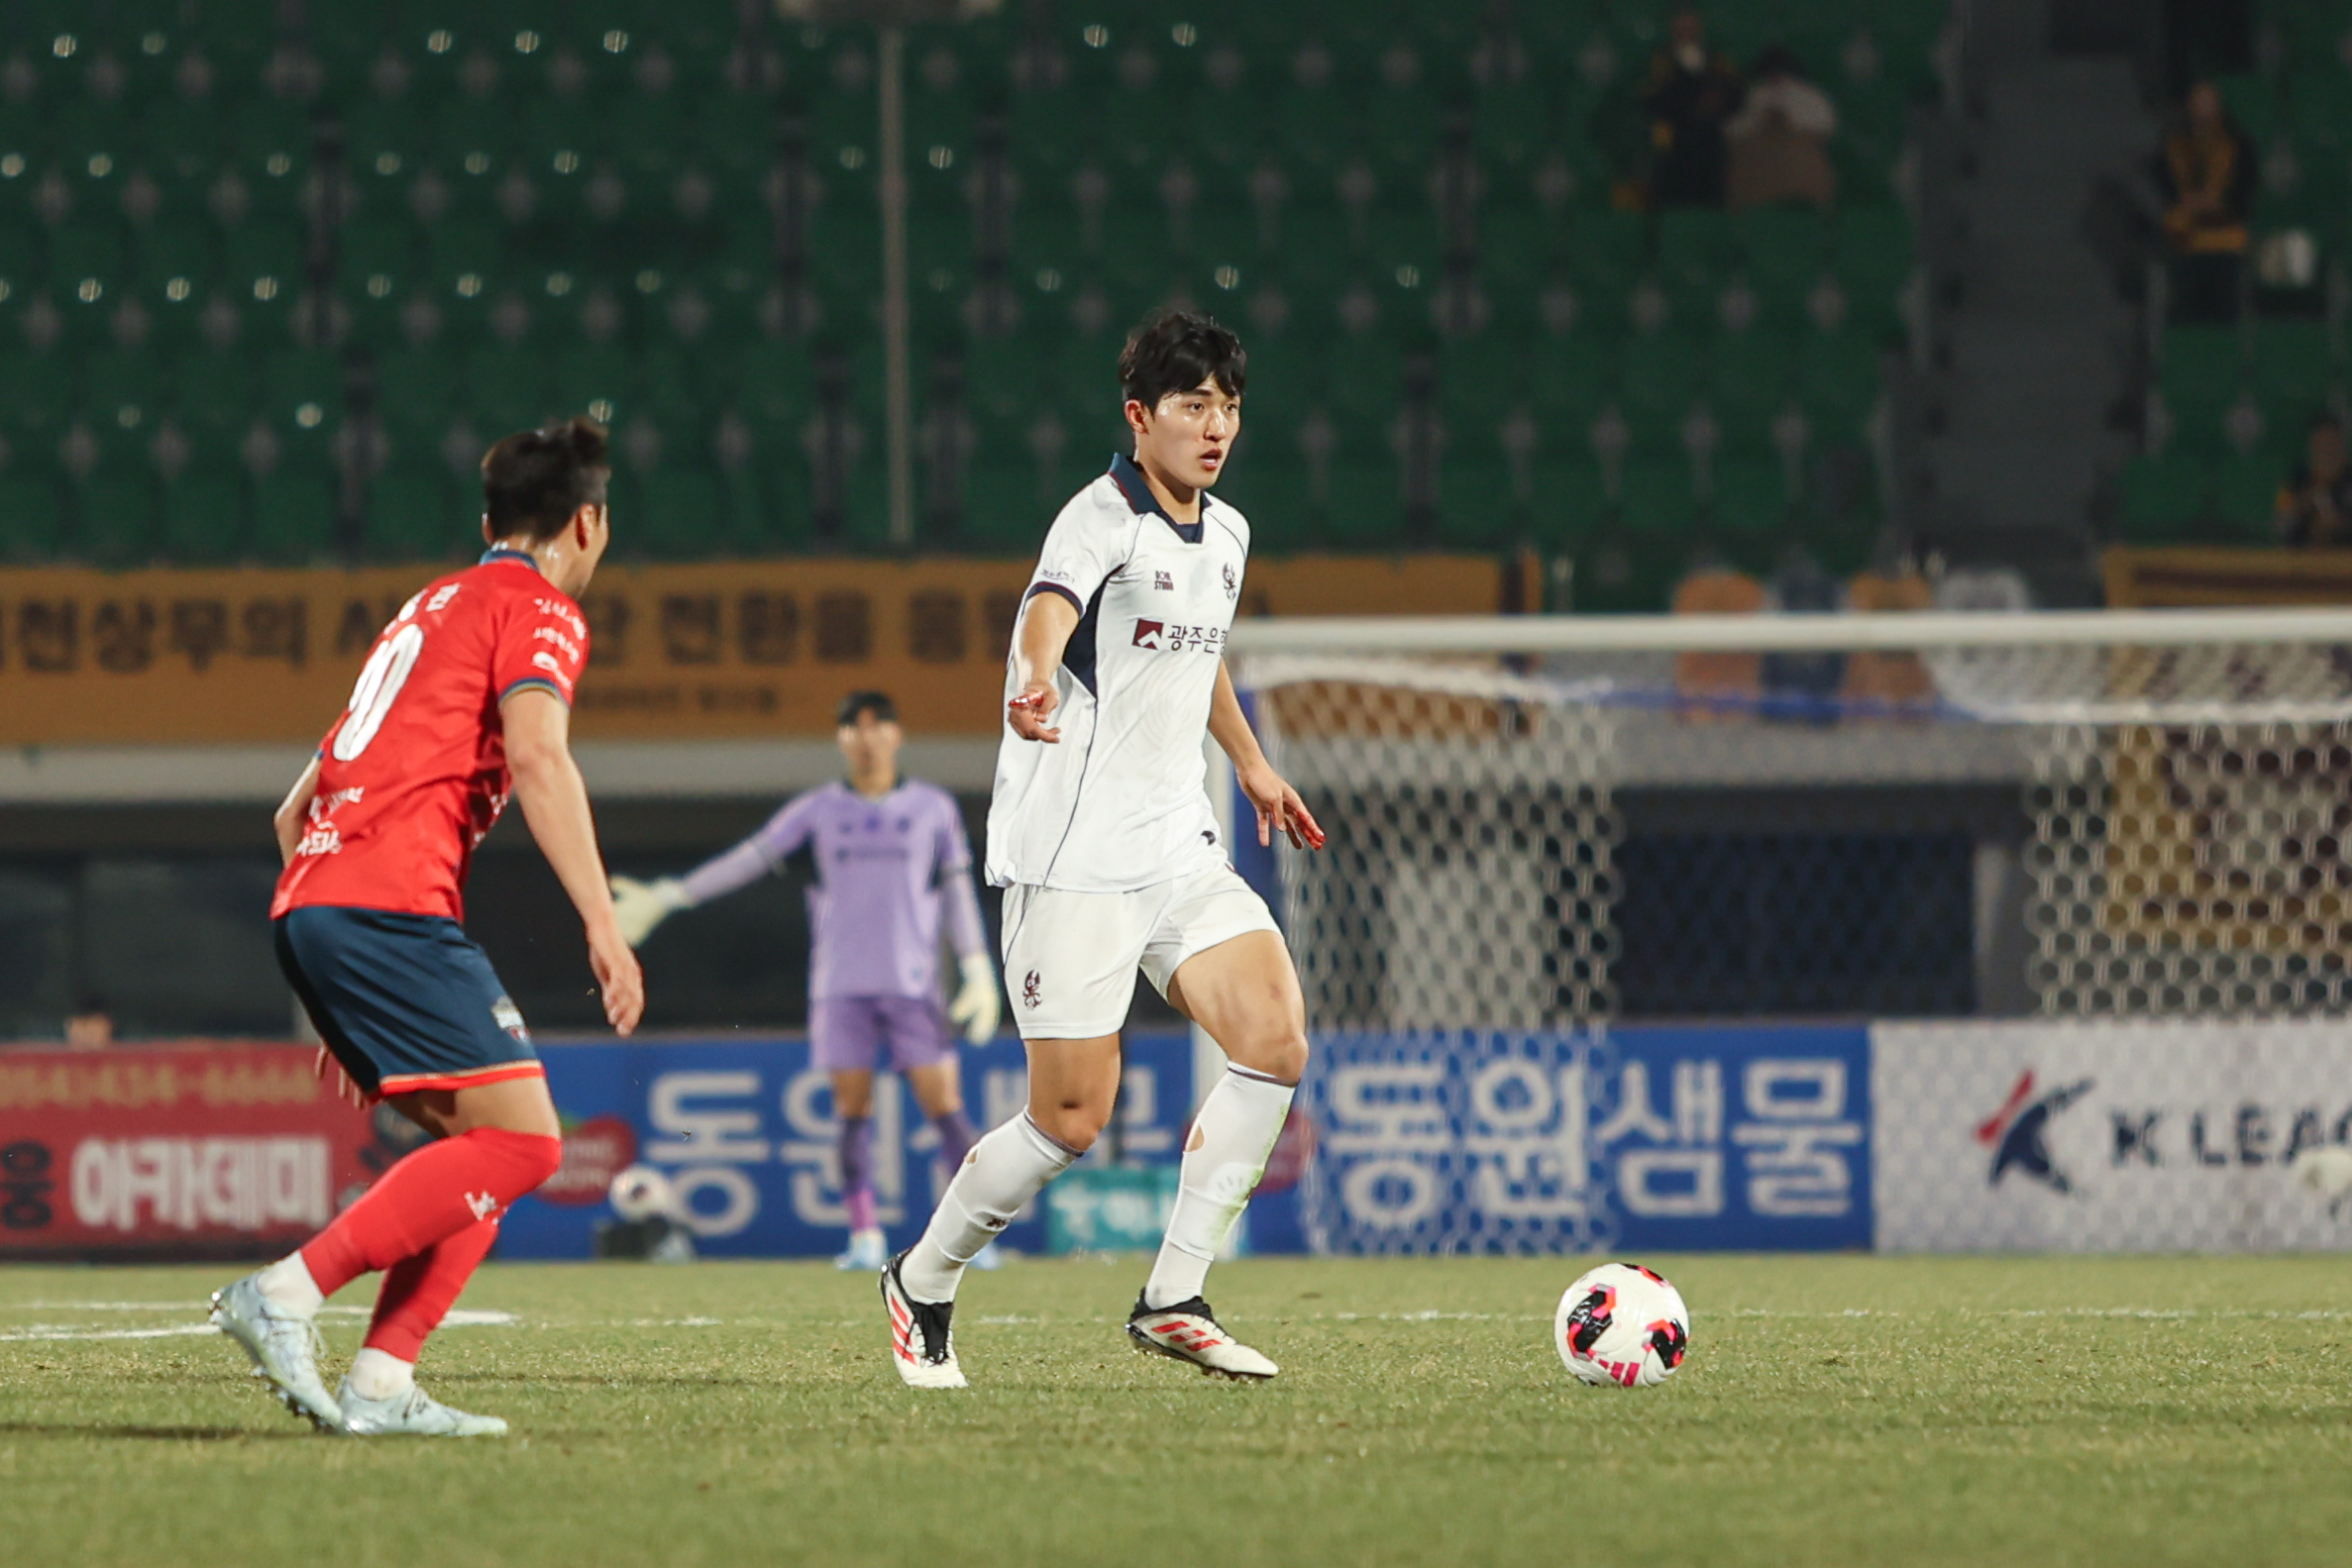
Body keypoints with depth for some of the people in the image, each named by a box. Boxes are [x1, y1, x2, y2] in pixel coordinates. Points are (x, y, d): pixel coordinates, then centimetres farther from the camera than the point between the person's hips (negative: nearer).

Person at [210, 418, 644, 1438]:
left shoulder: (431, 609, 29)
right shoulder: (538, 610, 4)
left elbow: (297, 811, 31)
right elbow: (536, 756, -17)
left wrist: (348, 1001, 33)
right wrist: (603, 924, -20)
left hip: (305, 904, 9)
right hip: (392, 905, -9)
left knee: (476, 1144, 11)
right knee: (519, 1141, -11)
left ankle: (381, 1384, -1)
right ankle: (288, 1292, -18)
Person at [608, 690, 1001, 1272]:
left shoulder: (933, 808, 8)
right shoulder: (819, 810, 9)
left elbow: (958, 890, 9)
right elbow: (748, 860, 10)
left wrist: (978, 970, 2)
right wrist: (665, 898, 7)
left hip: (913, 983, -1)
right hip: (841, 984, 1)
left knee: (942, 1102, -8)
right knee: (852, 1107, -3)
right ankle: (864, 1235, 1)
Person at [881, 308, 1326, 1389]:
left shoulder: (1225, 535, 12)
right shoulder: (1104, 519, -14)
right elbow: (1053, 601, -38)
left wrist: (1250, 763, 42)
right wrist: (1039, 679, -59)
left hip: (1179, 850, 8)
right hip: (1073, 859, -7)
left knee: (1274, 1038, -12)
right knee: (1071, 1118, -7)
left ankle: (1173, 1302, -4)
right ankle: (923, 1286, 18)